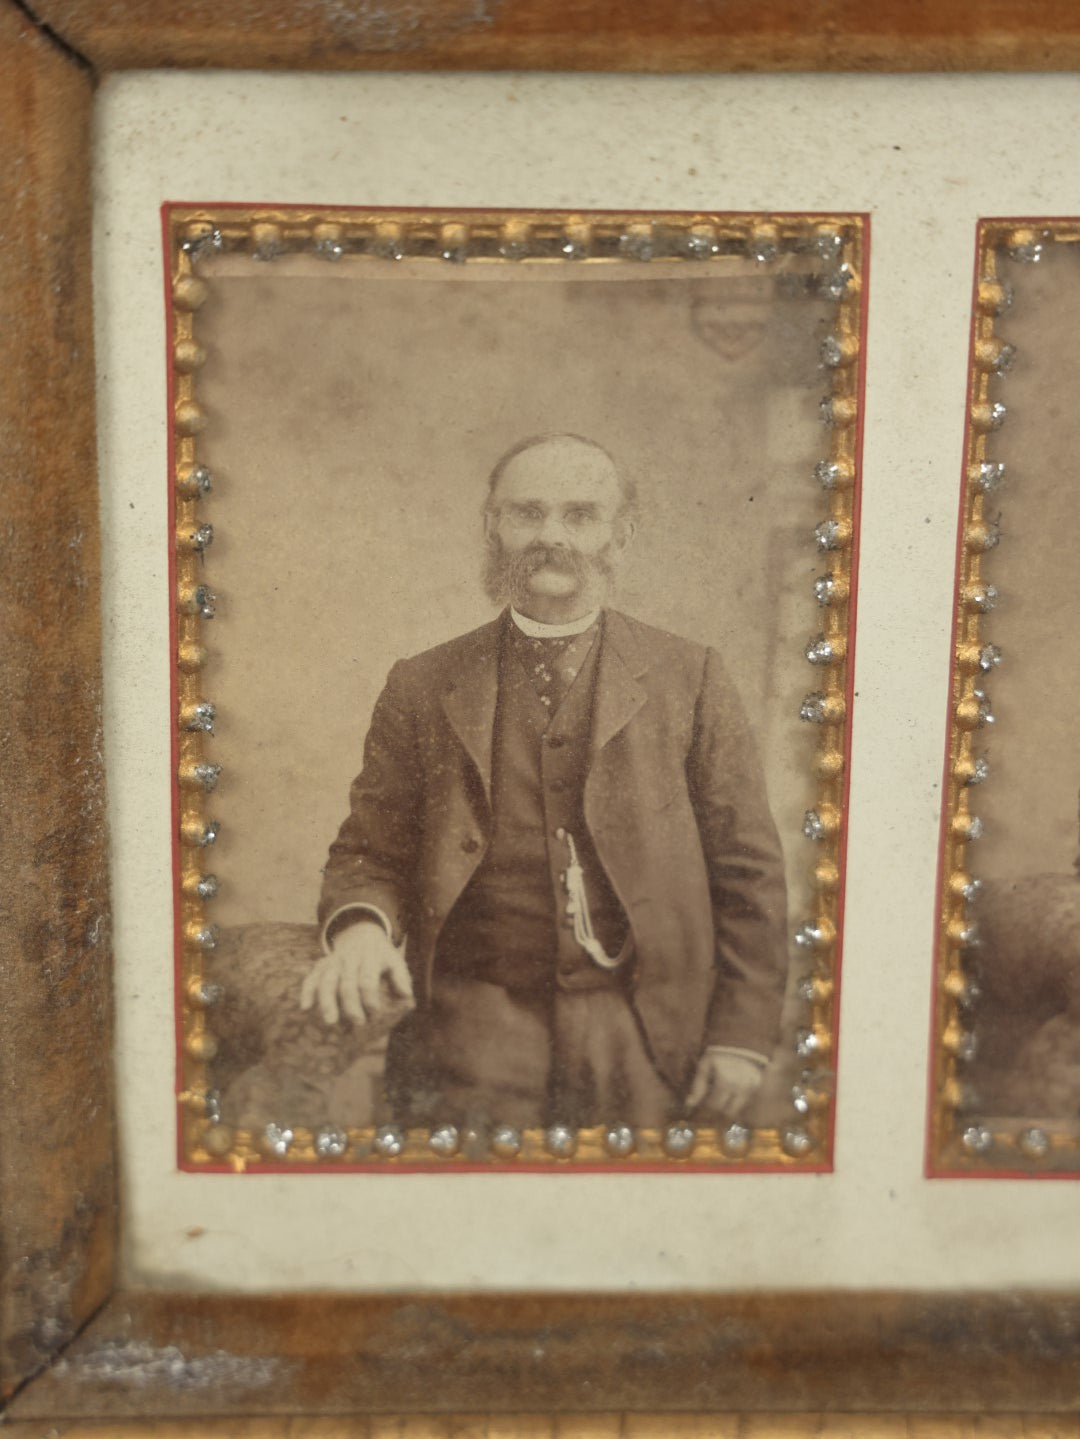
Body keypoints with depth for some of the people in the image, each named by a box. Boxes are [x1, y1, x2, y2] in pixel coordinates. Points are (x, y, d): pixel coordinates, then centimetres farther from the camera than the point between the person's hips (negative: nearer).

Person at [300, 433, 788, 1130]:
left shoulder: (690, 678, 3)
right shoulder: (422, 687, 6)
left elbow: (748, 871, 4)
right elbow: (370, 851, 9)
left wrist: (744, 1035, -1)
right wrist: (360, 923, -13)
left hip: (646, 1044, 0)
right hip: (474, 1035, 0)